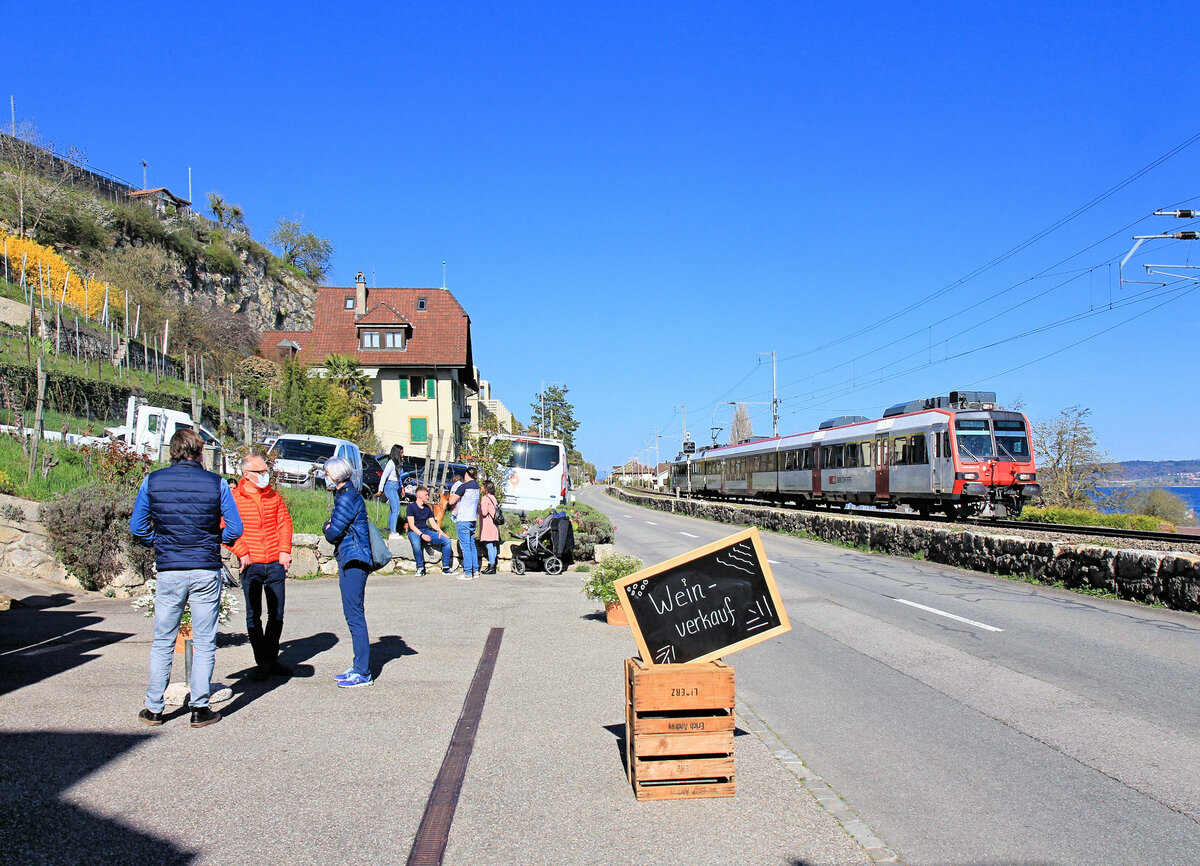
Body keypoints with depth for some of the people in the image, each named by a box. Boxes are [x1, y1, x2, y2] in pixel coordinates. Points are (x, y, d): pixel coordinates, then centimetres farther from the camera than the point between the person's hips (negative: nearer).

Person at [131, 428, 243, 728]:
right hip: (206, 571, -1)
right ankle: (200, 709, 10)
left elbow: (137, 528, 4)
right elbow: (234, 529, -2)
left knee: (162, 643, 13)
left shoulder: (152, 481, 1)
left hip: (169, 571, 2)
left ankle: (154, 708, 19)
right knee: (204, 643, 6)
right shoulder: (216, 483, -4)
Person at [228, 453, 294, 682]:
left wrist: (285, 551, 0)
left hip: (275, 564, 4)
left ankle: (272, 659, 23)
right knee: (253, 616, 4)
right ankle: (261, 663, 13)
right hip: (251, 565, -3)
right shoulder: (234, 498, -4)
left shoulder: (274, 496, 9)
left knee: (277, 614, 9)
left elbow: (285, 523, 11)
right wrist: (242, 553, -12)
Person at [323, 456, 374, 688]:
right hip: (348, 559, 10)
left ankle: (363, 673, -5)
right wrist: (331, 527, -3)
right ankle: (359, 667, 19)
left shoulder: (347, 497, -14)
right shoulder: (343, 495, 18)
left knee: (354, 615, -8)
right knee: (353, 614, 13)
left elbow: (333, 533, -16)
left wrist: (328, 528, 4)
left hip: (354, 561, -10)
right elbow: (333, 530, 17)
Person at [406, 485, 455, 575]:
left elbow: (433, 523, 15)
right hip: (415, 532, -6)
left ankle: (446, 568, -7)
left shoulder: (428, 508, 18)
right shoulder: (411, 507, -3)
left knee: (447, 540, -12)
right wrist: (421, 535, -26)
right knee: (416, 543, -41)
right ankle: (420, 568, -24)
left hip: (426, 531, 6)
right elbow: (412, 525, -12)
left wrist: (440, 532, -6)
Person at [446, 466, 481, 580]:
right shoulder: (477, 486, 10)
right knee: (472, 545, 14)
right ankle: (475, 570, 17)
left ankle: (468, 573, -5)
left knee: (465, 546, -5)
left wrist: (451, 496, 10)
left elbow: (451, 502, -12)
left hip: (463, 520, -8)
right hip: (473, 519, 8)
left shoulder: (464, 486, -13)